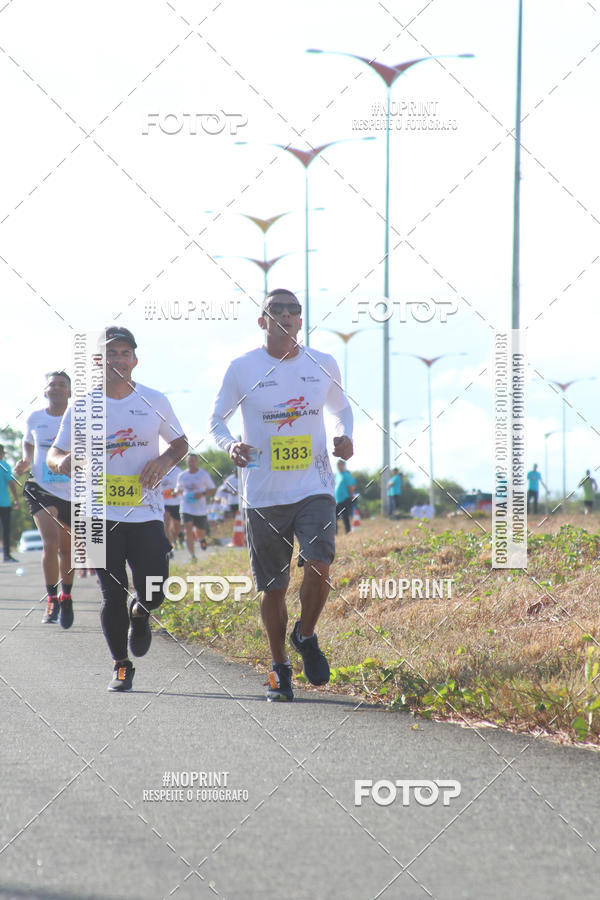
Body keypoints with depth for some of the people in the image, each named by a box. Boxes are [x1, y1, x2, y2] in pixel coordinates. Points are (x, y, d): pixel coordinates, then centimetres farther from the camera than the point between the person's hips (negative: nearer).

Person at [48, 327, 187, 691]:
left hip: (146, 514, 0)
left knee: (153, 594, -7)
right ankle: (121, 666, 16)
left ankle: (139, 613, 31)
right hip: (101, 515, 0)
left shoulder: (155, 401, 3)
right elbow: (54, 453, 6)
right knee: (113, 595, -3)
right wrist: (63, 461, -19)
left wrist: (165, 460, -8)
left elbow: (181, 442, 15)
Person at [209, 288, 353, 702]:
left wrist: (345, 436, 1)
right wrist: (231, 445, -13)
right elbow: (217, 418, 8)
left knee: (319, 565, -20)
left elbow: (341, 407, 22)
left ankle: (306, 637, 7)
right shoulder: (243, 368, -1)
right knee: (273, 588, 5)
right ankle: (280, 668, 24)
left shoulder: (323, 364, 5)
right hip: (264, 494, 0)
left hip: (315, 488, 0)